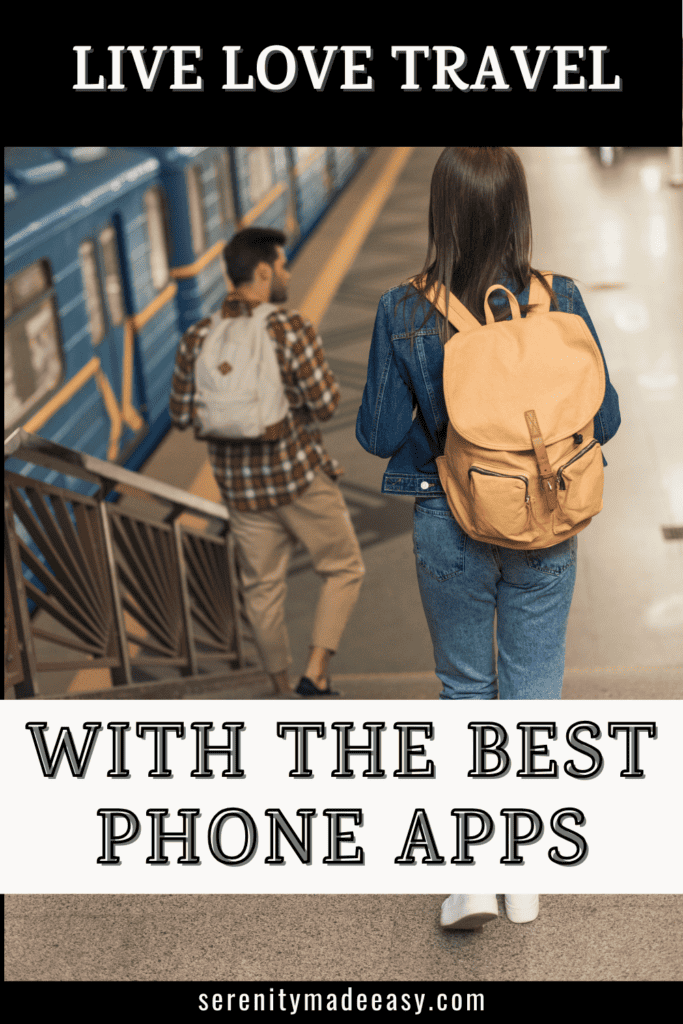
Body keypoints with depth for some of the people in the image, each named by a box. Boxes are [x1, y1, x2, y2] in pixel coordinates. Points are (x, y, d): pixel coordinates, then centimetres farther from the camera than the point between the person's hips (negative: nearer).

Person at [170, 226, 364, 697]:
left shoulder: (197, 340, -1)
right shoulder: (292, 328, -16)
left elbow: (182, 415, 5)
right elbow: (326, 402, -15)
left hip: (240, 486, 5)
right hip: (300, 474, -4)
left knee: (263, 587, 17)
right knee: (344, 569, 13)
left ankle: (283, 688, 29)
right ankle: (316, 675, 3)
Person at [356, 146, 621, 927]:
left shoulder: (404, 314, -15)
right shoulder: (560, 302, -12)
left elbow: (378, 435, -9)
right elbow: (603, 419, -4)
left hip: (450, 530, -1)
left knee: (466, 687, 18)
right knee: (533, 687, 17)